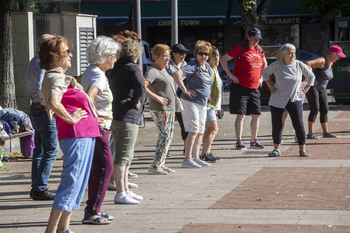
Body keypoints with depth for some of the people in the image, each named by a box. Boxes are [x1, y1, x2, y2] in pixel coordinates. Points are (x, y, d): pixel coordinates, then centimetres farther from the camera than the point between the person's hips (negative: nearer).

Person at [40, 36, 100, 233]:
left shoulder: (60, 77, 21)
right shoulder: (56, 77, -12)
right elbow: (53, 102, -31)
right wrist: (71, 118, -20)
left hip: (85, 135, 11)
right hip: (77, 134, -11)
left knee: (78, 181, 14)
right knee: (72, 180, -12)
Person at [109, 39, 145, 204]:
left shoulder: (116, 69, 13)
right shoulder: (133, 68, -10)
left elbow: (112, 89, 13)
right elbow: (140, 86, -27)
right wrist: (136, 102, -12)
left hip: (116, 116, 9)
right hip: (128, 117, -9)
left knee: (126, 156, 17)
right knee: (123, 157, -6)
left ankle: (125, 190, 24)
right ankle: (120, 193, -5)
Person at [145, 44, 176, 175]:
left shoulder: (164, 70, 15)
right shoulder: (153, 71, -15)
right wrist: (157, 98, -24)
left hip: (170, 109, 10)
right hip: (160, 110, -10)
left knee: (169, 137, 12)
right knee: (165, 137, -11)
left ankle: (161, 164, 18)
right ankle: (155, 167, -8)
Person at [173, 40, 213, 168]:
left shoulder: (207, 66, 13)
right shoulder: (193, 66, -13)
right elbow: (177, 74, -28)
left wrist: (208, 96, 20)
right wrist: (185, 90, -23)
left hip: (202, 104, 9)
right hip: (190, 102, -9)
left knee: (200, 131, 10)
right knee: (193, 131, -12)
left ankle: (195, 158, 18)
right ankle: (187, 160, -10)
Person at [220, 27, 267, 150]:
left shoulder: (259, 50, 11)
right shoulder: (240, 49, -7)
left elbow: (264, 63, 29)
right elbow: (223, 59, -4)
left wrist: (261, 77, 18)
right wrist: (230, 75, -9)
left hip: (254, 88, 6)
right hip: (240, 87, -6)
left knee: (256, 115, 5)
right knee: (241, 115, -7)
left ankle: (254, 141, 16)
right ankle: (239, 142, -2)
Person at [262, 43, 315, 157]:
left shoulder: (299, 65, -3)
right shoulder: (277, 65, -5)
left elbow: (311, 77, 11)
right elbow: (265, 72, 12)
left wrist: (304, 90, 5)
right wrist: (271, 86, 4)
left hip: (294, 100, 0)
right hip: (278, 100, 0)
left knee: (299, 124, -10)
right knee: (276, 125, -2)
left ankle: (302, 149, 4)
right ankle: (277, 149, 13)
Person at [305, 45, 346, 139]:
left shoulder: (330, 63, 9)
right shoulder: (322, 61, -19)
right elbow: (307, 64, -32)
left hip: (322, 89, 9)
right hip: (312, 87, -9)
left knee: (324, 110, 7)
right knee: (315, 110, -14)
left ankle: (326, 132, 16)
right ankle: (310, 134, -12)